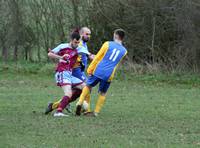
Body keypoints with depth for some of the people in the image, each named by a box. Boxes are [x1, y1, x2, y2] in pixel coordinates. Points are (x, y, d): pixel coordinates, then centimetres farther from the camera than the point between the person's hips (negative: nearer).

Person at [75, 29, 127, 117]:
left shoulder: (107, 44, 0)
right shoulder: (124, 51, 9)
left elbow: (97, 58, 1)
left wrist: (90, 69, 6)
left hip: (98, 71, -1)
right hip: (109, 75, 1)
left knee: (88, 86, 17)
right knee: (102, 93, 15)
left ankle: (80, 103, 2)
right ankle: (96, 112, 9)